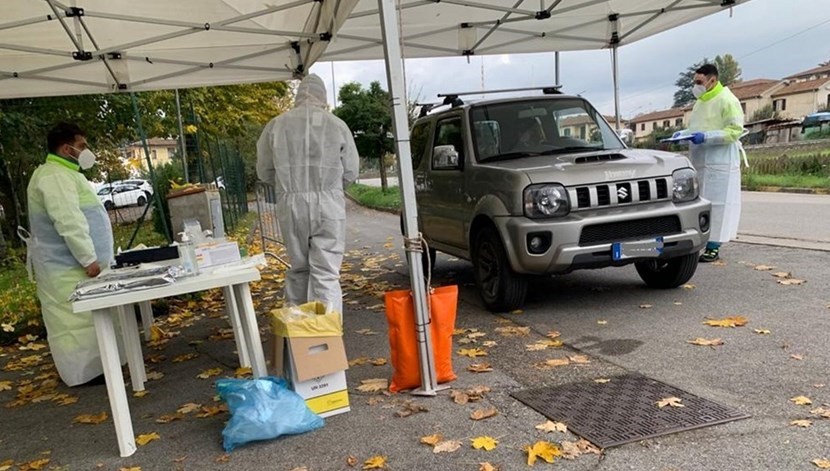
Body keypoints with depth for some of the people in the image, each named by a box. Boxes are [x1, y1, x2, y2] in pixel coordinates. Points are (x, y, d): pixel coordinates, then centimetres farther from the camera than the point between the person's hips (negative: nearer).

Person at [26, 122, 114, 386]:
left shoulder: (64, 173, 18)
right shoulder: (55, 176, -17)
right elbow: (68, 222, -26)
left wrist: (89, 257, 25)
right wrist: (89, 258, -24)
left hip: (73, 263, 11)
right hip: (67, 265, -11)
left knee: (84, 317, 15)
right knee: (74, 319, -4)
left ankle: (90, 367, 24)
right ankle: (83, 373, 2)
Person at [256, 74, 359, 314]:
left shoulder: (276, 125, 4)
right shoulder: (336, 125, 0)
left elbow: (264, 171, 9)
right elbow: (350, 172, 4)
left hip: (290, 205, 2)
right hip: (328, 204, -2)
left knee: (298, 269, 16)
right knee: (326, 273, 0)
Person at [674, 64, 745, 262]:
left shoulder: (727, 100, -8)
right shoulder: (701, 101, 18)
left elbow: (734, 131, -15)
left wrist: (705, 137, -23)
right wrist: (683, 134, 8)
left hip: (719, 164, -8)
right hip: (699, 162, 8)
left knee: (717, 205, -3)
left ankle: (713, 247, 1)